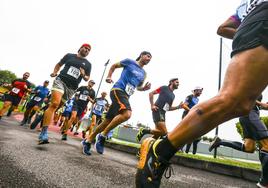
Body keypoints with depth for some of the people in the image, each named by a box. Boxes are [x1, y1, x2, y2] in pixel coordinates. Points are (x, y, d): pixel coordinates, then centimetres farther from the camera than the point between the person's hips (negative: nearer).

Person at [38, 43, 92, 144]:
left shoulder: (88, 64, 13)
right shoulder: (69, 55, 13)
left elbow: (87, 78, 15)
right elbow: (59, 64, 23)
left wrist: (83, 75, -7)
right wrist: (54, 72, 5)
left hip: (72, 87, 3)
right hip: (60, 80, -2)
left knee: (55, 106, 7)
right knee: (55, 103, -25)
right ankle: (44, 133, -27)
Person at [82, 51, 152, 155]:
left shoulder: (143, 73, 21)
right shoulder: (130, 62, 5)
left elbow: (138, 87, 30)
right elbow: (114, 66, 14)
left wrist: (144, 88, 9)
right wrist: (109, 77, 1)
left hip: (126, 95, 7)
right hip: (118, 90, -7)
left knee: (107, 121, 6)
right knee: (127, 114, -32)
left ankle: (88, 141, 19)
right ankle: (102, 136, -18)